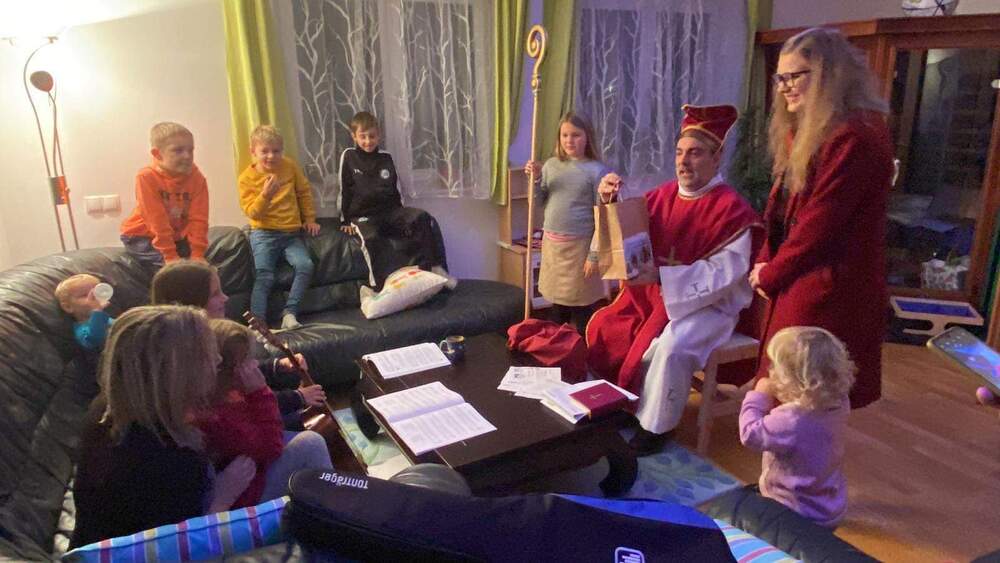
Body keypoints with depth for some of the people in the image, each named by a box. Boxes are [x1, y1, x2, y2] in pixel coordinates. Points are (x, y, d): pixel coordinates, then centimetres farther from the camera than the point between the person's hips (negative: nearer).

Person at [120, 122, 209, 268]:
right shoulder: (147, 178, -22)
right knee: (169, 264, -24)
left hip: (177, 236, 4)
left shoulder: (197, 179, -13)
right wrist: (170, 255, -27)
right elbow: (157, 221, -25)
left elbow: (198, 219, -15)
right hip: (142, 235, -4)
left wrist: (197, 254, -23)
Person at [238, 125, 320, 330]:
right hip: (264, 234, -2)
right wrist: (265, 194, -24)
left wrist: (310, 219, 16)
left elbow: (304, 192, 18)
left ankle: (290, 312, -10)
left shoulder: (289, 166, 4)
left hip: (291, 232, 3)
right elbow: (252, 213, -9)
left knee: (305, 265, -21)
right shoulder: (247, 177, -3)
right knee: (264, 276, -19)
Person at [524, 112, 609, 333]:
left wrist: (594, 254, -14)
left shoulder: (597, 170, -9)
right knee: (557, 301, 17)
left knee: (581, 305, 5)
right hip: (551, 242, 5)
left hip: (579, 245, -5)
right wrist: (536, 178, -7)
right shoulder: (551, 164, 5)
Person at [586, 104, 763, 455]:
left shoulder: (731, 208, -16)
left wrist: (662, 276, -31)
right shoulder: (663, 195, 2)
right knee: (601, 328, -4)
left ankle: (655, 425, -9)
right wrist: (610, 200, -14)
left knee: (670, 346, -32)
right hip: (652, 292, 7)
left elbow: (723, 273, -23)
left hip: (708, 304, -6)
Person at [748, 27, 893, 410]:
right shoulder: (811, 130, 15)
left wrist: (770, 274, -9)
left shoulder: (855, 137, -18)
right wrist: (766, 264, 3)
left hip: (828, 289, -9)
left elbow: (821, 221, -20)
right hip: (801, 279, 9)